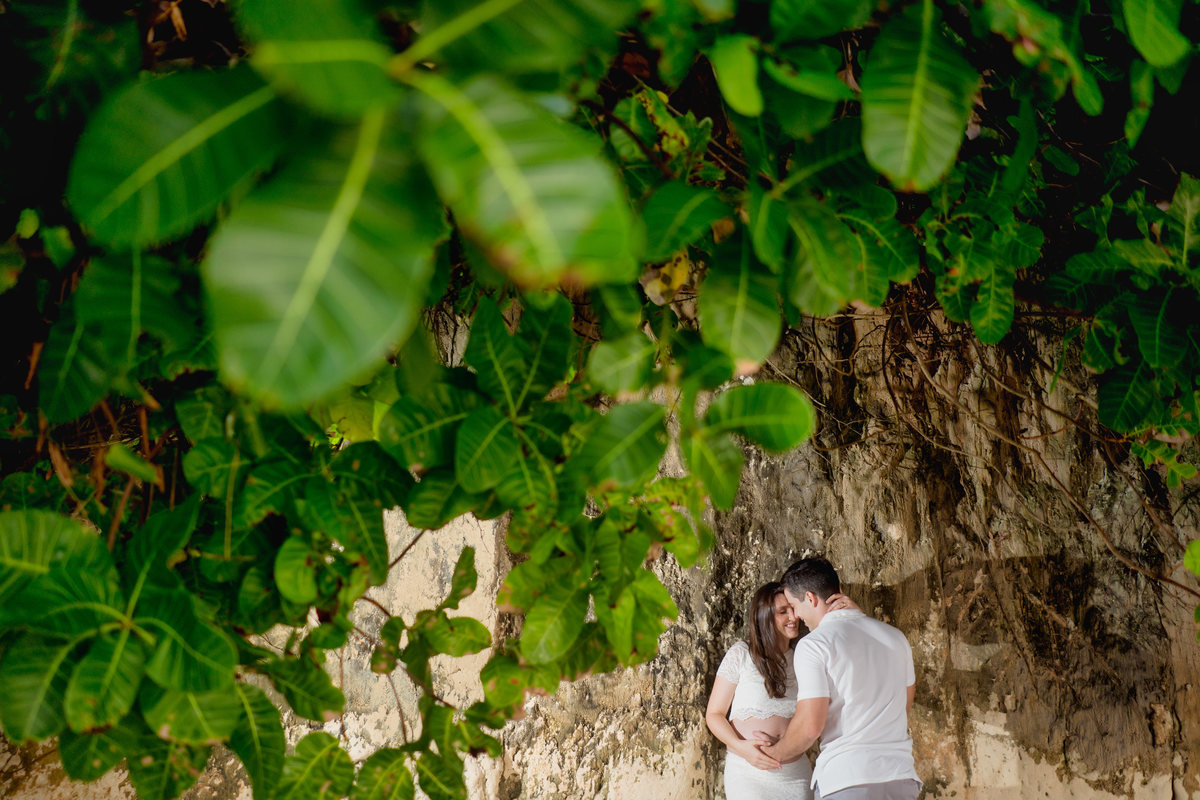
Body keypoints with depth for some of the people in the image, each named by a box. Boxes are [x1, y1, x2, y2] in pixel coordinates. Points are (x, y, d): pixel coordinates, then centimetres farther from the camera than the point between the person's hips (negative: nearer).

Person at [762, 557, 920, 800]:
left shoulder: (813, 645, -7)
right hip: (901, 778, 6)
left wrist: (776, 754, 5)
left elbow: (809, 725, -13)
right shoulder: (895, 637, 13)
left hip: (845, 779, -6)